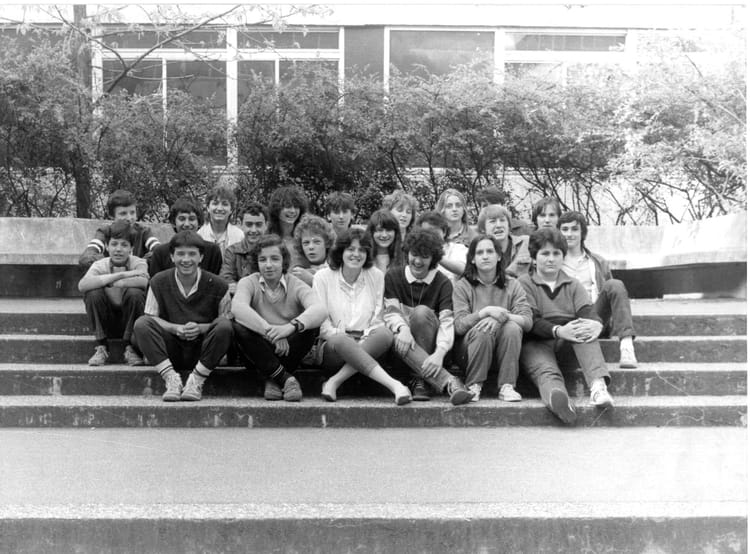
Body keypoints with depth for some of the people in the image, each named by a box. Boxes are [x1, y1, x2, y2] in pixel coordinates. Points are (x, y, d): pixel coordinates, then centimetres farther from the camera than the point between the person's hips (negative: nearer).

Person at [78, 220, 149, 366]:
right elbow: (82, 285, -30)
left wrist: (109, 281, -29)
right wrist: (121, 275, -31)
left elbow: (144, 281, -34)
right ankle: (102, 347, -10)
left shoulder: (138, 263, -9)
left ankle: (130, 348, -13)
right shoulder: (100, 265, -7)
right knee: (93, 293, -24)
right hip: (107, 323, 1)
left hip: (130, 321, -1)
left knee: (135, 293, -28)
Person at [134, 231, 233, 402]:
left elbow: (226, 321, -4)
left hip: (202, 351, -1)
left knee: (224, 327, -29)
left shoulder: (216, 285, -6)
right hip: (171, 352, 1)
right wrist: (175, 328, -19)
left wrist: (201, 328, -22)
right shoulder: (159, 282, -1)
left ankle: (197, 380, -19)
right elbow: (150, 317, 0)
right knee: (141, 324, -22)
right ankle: (171, 378, -25)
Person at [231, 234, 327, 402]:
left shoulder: (296, 286, -5)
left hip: (288, 352, 0)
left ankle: (273, 380, -20)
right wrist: (270, 332, -39)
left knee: (311, 326, -25)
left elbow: (320, 310, -26)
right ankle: (285, 379, -28)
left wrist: (291, 326, -44)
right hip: (258, 355, 0)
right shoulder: (248, 283, -3)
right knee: (238, 327, -28)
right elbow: (238, 308, -27)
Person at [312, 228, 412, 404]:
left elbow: (377, 318, 10)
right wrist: (344, 337, -13)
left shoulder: (376, 276, 14)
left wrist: (364, 340, -9)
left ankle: (334, 382, -33)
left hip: (368, 347, 2)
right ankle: (394, 385, -50)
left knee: (385, 334, -31)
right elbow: (321, 323, 2)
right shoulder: (323, 277, 8)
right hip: (332, 347, -2)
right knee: (340, 341, -37)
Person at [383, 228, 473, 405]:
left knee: (422, 311, -30)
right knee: (396, 337, -35)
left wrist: (439, 353, -36)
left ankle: (420, 381, -27)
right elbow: (391, 311, -8)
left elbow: (447, 322, -17)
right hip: (406, 346, 1)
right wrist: (403, 328, -33)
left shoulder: (443, 283, -3)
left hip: (431, 345, -1)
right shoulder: (393, 276, 4)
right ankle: (449, 382, -45)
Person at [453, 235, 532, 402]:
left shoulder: (512, 285, 6)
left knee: (513, 327, -27)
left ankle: (507, 386, -20)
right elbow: (458, 325, -14)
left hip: (504, 352, 2)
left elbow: (527, 321, -9)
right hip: (469, 348, -2)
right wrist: (487, 311, -26)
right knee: (483, 330, -31)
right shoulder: (462, 286, 1)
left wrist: (501, 316, -27)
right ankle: (473, 386, -17)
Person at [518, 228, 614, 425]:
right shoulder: (524, 283, 8)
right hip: (535, 343, -3)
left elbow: (587, 312, 2)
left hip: (566, 342, 4)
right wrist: (558, 331, -29)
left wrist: (596, 324, -25)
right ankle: (556, 396, -73)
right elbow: (530, 320, -8)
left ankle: (598, 385, -47)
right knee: (546, 371, -36)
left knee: (585, 327, -28)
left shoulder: (573, 285, 21)